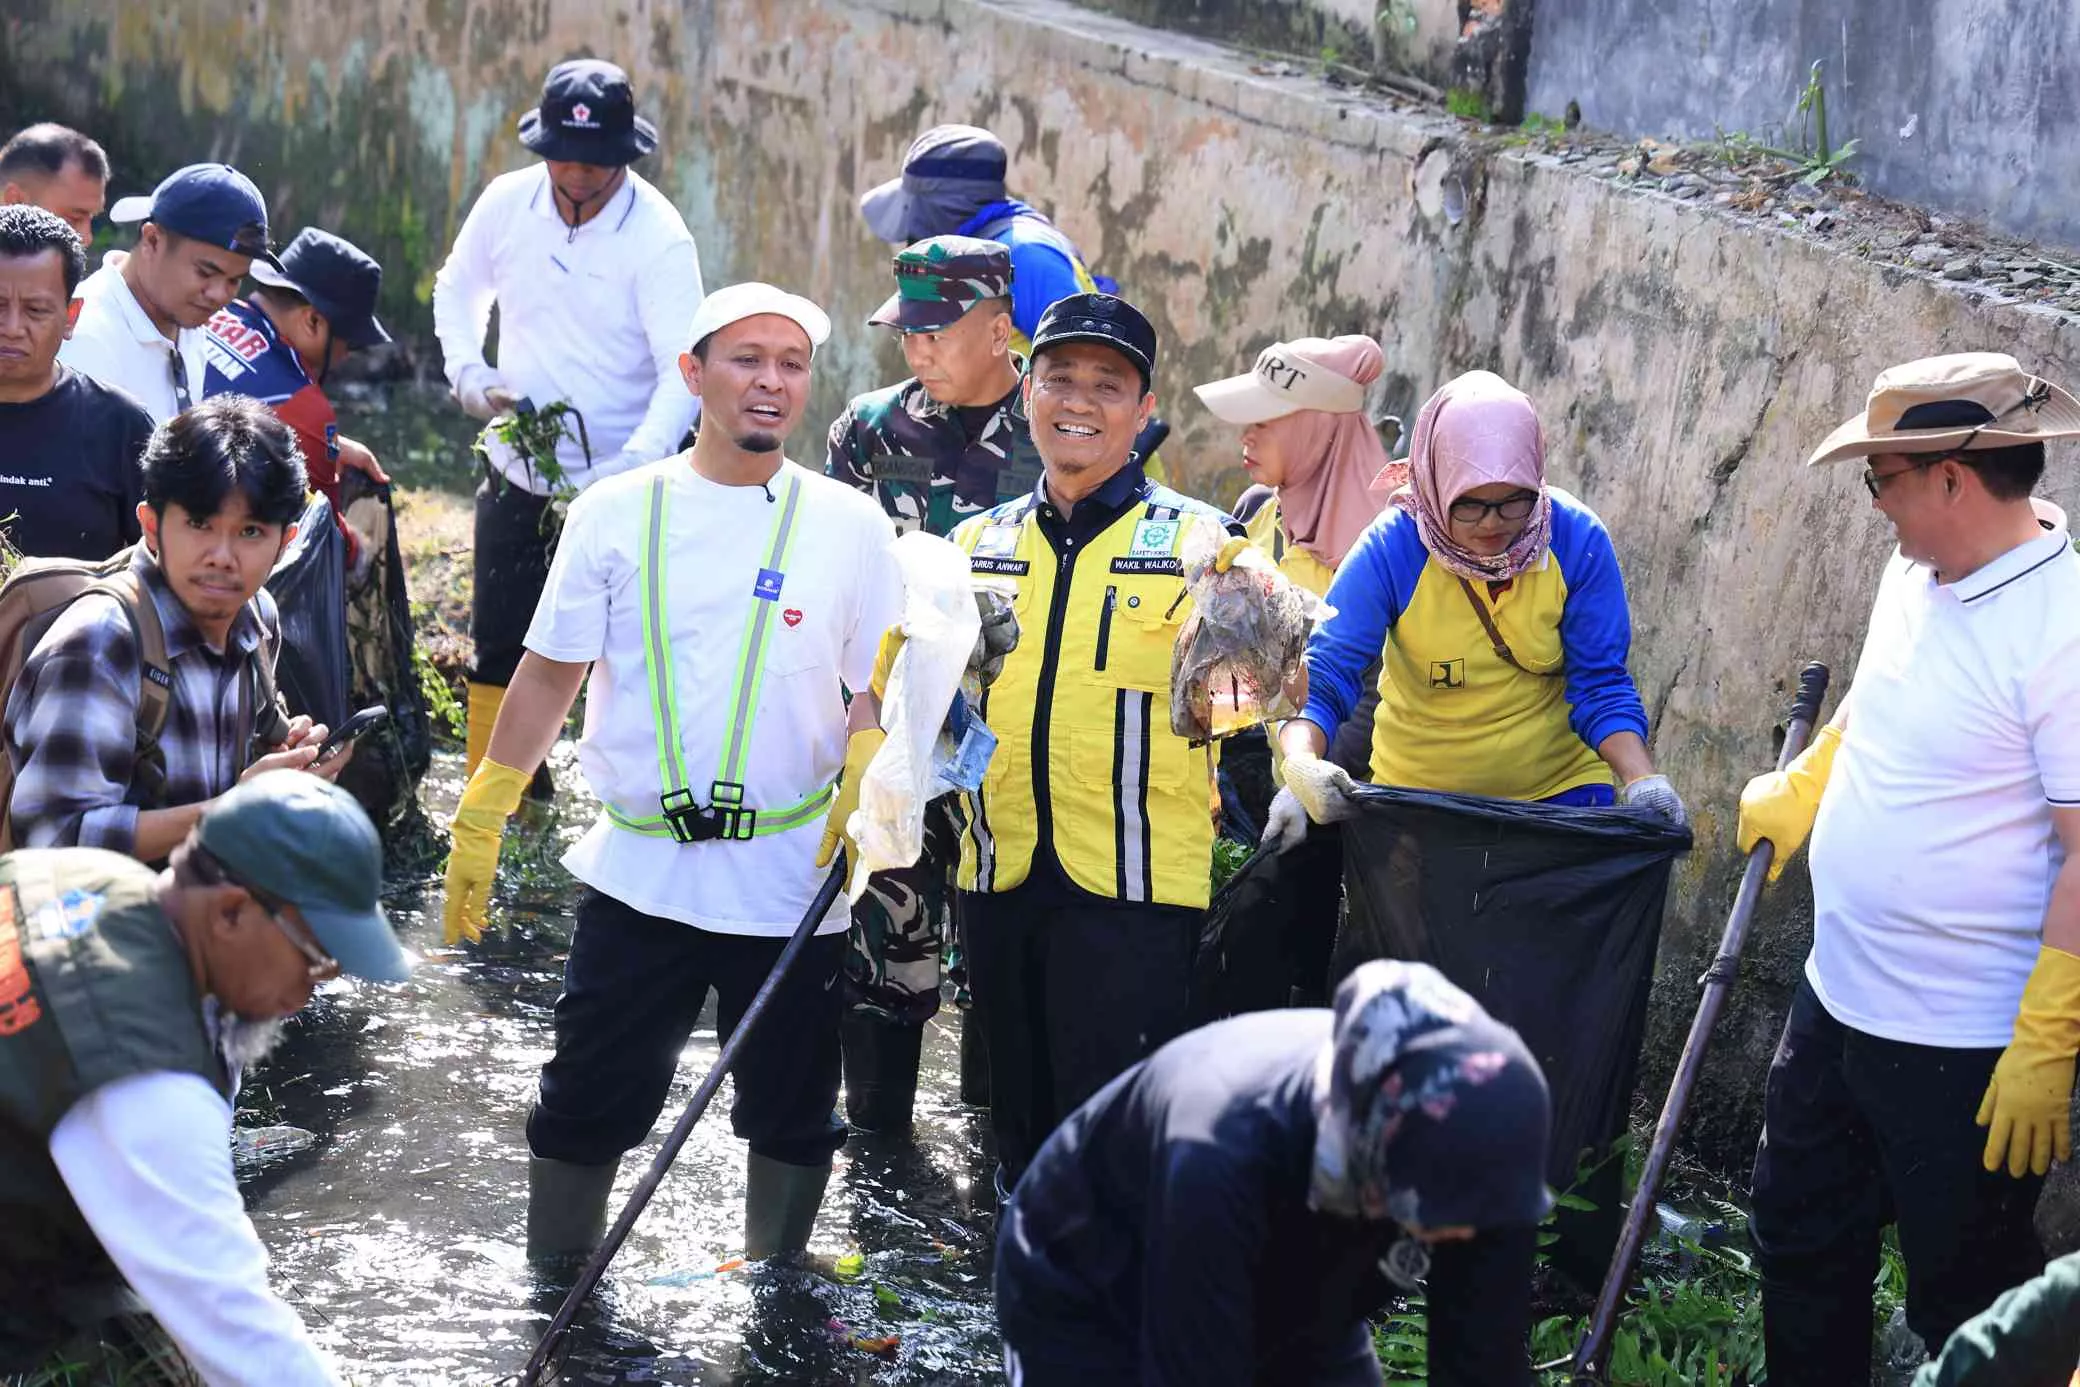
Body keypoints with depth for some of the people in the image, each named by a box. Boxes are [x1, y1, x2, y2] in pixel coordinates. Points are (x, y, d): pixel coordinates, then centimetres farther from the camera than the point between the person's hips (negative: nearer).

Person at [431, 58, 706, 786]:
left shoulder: (659, 237, -18)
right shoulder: (506, 203, -5)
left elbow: (684, 371, -24)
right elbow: (457, 289, 14)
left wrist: (632, 470, -38)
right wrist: (468, 374, -4)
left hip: (619, 485, -4)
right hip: (517, 473, 4)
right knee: (498, 645, 12)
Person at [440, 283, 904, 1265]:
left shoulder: (850, 524, 3)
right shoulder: (618, 513, 2)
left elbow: (879, 691, 3)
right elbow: (549, 675, 5)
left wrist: (861, 798, -16)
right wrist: (479, 823, 2)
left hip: (795, 880, 0)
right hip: (639, 875, 0)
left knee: (793, 1117, 11)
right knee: (584, 1109, 3)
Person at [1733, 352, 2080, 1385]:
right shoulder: (1913, 577, 2)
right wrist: (1797, 791, 26)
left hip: (1965, 1052, -8)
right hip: (1837, 1001, 8)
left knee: (1966, 1304, 7)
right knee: (1799, 1240, 21)